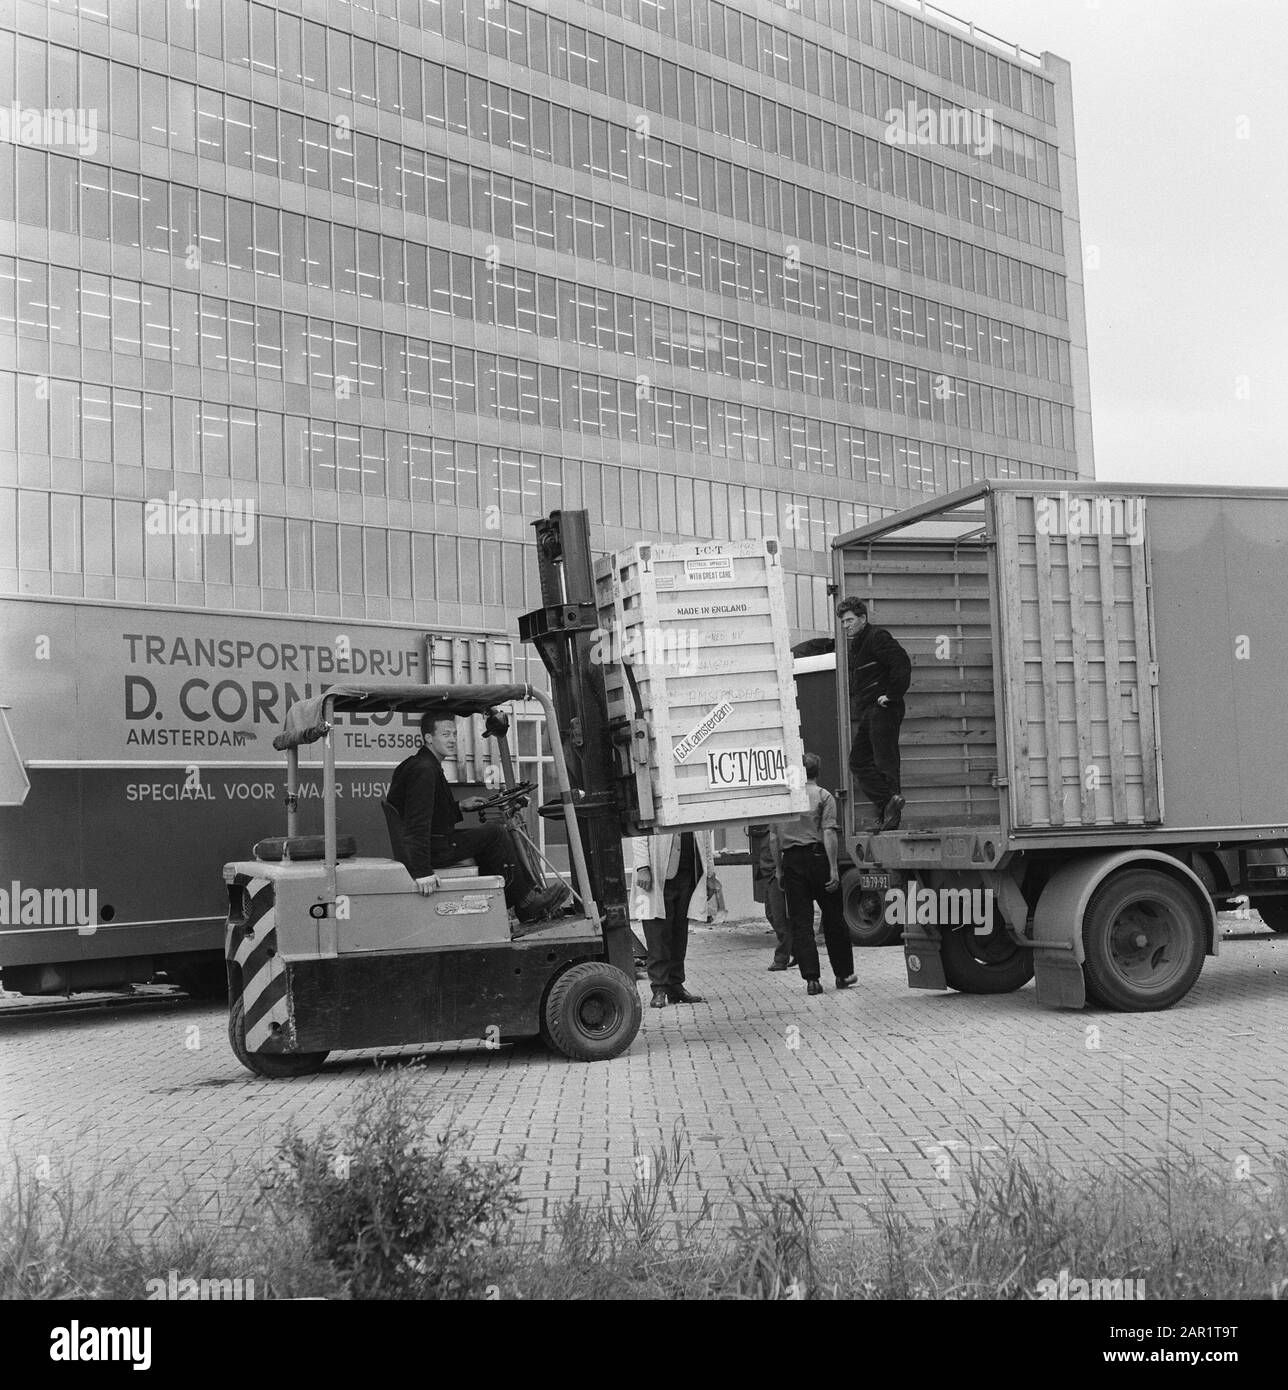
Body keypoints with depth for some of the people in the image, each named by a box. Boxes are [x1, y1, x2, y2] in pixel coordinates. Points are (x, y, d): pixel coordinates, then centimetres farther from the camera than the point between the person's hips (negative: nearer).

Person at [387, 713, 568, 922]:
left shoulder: (429, 766, 15)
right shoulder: (424, 770, -20)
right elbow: (418, 822, -29)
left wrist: (460, 807, 13)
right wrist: (423, 871, -34)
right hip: (435, 850, -11)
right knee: (496, 834, -9)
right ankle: (526, 902, 3)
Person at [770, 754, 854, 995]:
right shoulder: (823, 796, -1)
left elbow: (773, 838, 8)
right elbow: (829, 833, -11)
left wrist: (779, 869, 14)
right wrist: (834, 869, -13)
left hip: (791, 861, 2)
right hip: (818, 857, -2)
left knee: (800, 923, 2)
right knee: (833, 920, 10)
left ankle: (811, 978, -6)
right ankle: (843, 974, 20)